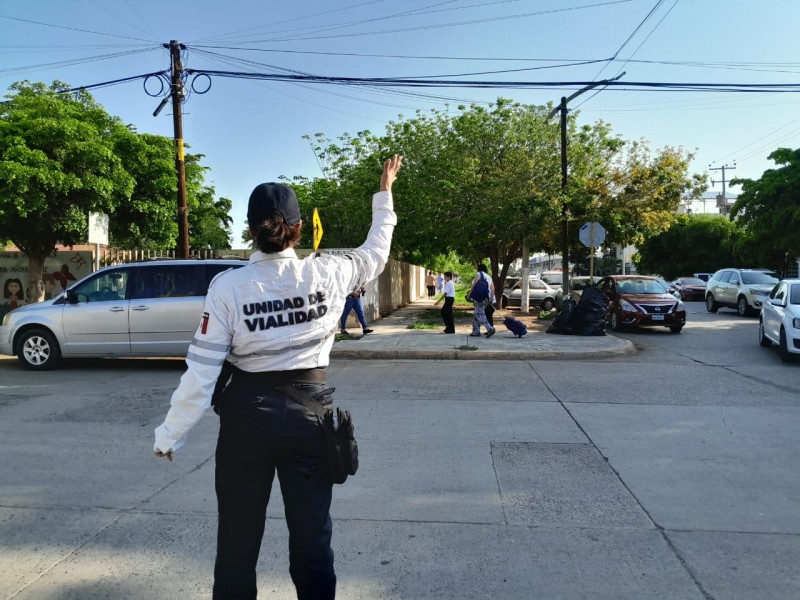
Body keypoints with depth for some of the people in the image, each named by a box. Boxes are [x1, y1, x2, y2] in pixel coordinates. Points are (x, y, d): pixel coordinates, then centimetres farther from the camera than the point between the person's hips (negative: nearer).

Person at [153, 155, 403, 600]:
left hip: (248, 416, -1)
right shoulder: (328, 273, -7)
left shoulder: (229, 286, -12)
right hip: (310, 414, 1)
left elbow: (202, 371, -12)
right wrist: (385, 193, 27)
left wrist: (170, 435, 0)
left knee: (238, 539, 15)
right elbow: (376, 253, 13)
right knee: (312, 535, 14)